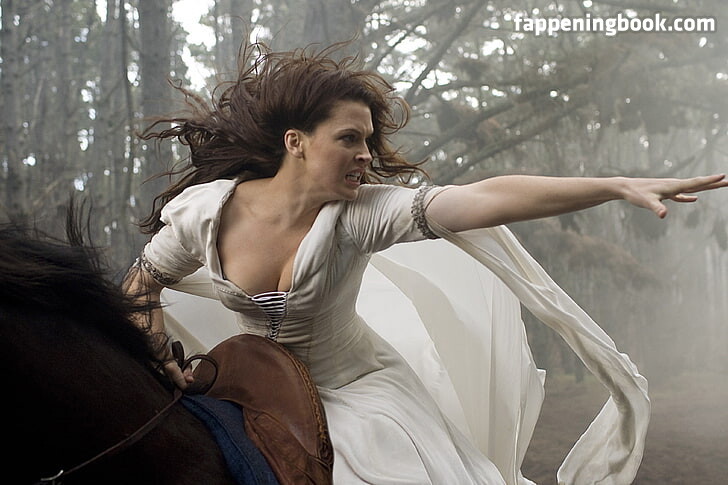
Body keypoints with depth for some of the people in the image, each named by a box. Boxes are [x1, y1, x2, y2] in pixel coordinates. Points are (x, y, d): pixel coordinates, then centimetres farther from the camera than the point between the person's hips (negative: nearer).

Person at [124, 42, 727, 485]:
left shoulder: (360, 213, -22)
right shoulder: (204, 211, -16)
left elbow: (486, 199, -34)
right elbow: (142, 284, 3)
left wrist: (621, 186, -43)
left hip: (357, 393, -1)